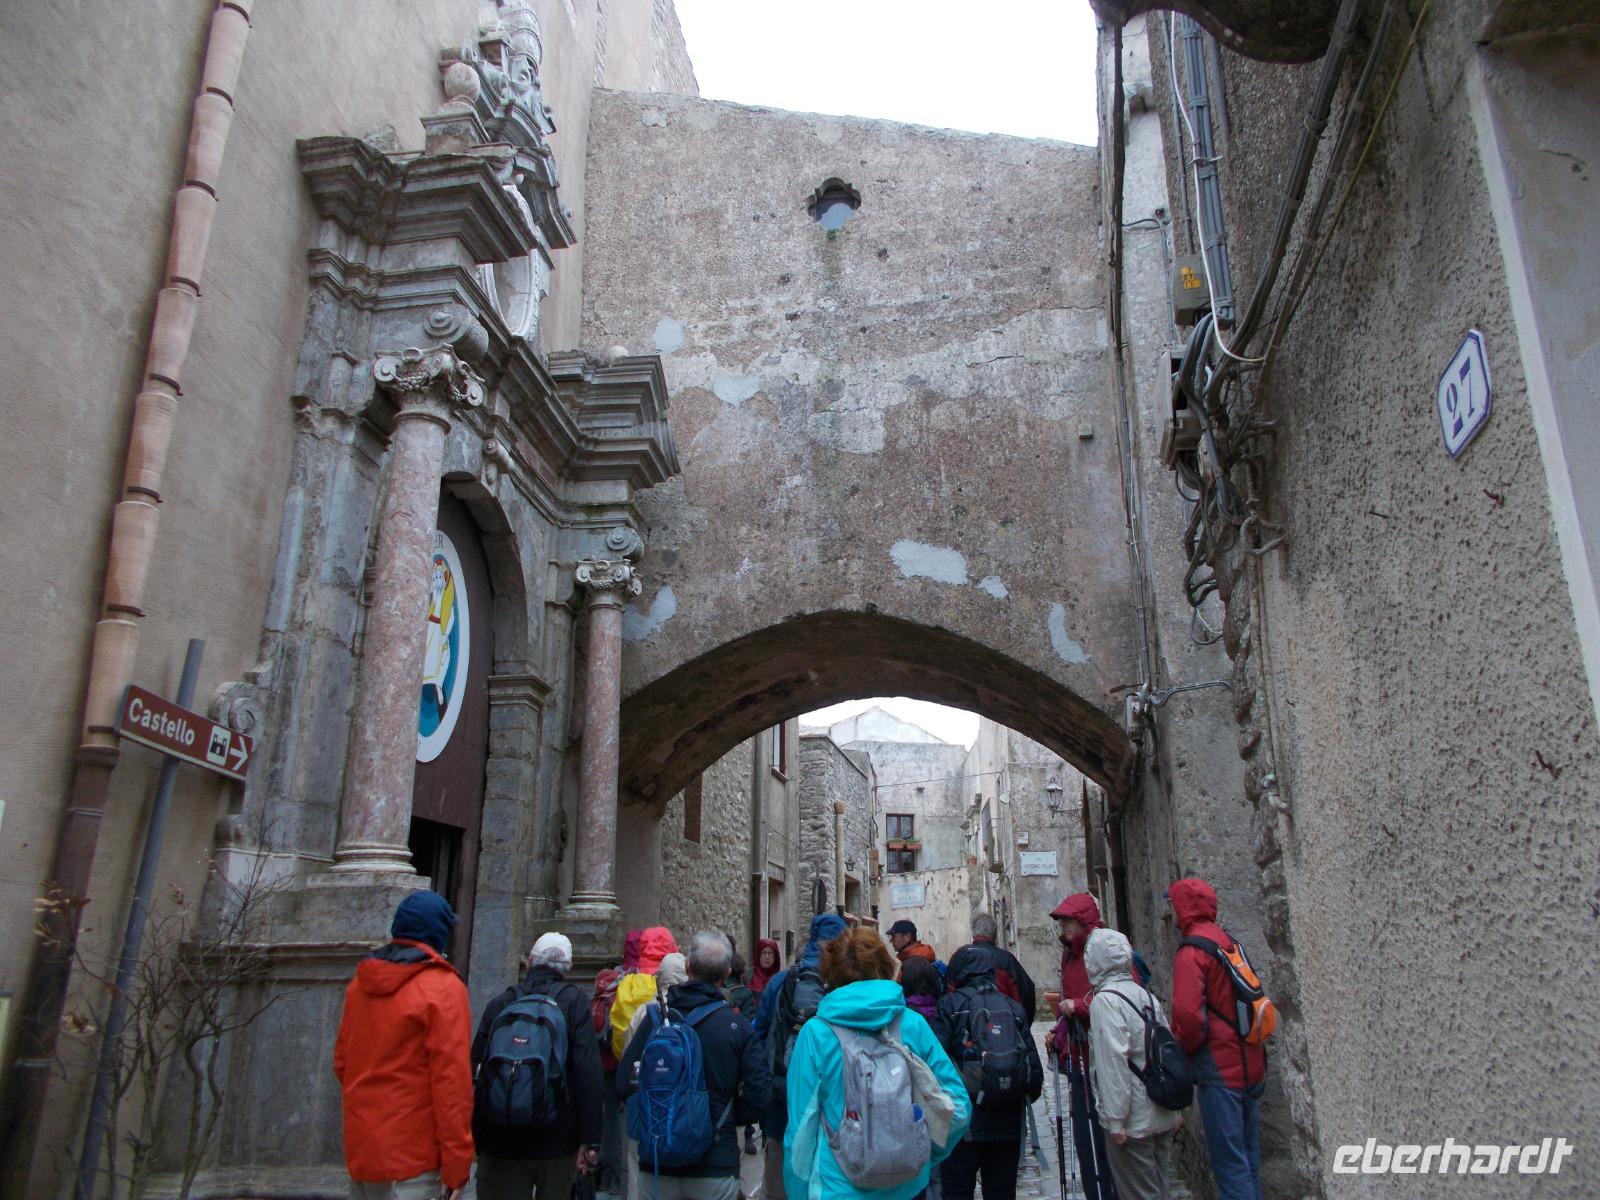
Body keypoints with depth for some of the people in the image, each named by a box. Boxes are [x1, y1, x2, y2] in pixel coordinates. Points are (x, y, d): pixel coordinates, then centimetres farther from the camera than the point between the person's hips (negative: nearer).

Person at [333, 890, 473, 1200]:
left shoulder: (360, 983, 7)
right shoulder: (442, 988, -14)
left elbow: (341, 1062, 14)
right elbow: (452, 1079, -17)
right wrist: (456, 1164, -12)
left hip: (359, 1148, 7)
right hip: (411, 1157, -7)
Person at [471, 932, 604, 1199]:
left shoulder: (499, 1004, -1)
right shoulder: (574, 1002, -6)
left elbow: (477, 1073, 3)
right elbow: (589, 1074, -13)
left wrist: (477, 1140, 13)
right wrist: (590, 1140, -10)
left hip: (501, 1143, 1)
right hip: (558, 1143, -1)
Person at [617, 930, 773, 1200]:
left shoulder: (654, 1017, -7)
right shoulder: (738, 1026, -11)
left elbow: (625, 1080, -4)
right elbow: (758, 1092, -12)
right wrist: (727, 1119, 7)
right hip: (715, 1167, -2)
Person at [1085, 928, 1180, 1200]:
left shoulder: (1105, 1000, -16)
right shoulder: (1146, 995, 7)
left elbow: (1114, 1063, -20)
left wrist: (1115, 1120, -16)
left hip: (1133, 1121, -8)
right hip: (1160, 1115, 8)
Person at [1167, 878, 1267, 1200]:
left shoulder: (1192, 951, -16)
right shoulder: (1229, 943, 11)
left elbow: (1187, 1013, -25)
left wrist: (1183, 1047, -6)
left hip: (1219, 1067, -9)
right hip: (1251, 1065, 9)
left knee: (1229, 1164, -3)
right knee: (1249, 1159, 18)